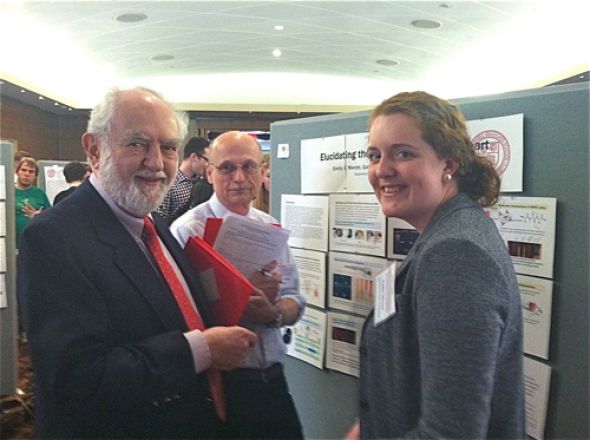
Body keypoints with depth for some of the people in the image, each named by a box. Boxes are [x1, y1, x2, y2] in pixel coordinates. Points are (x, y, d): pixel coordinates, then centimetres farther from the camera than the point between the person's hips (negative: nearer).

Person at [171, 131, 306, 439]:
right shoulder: (188, 229, -12)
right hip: (220, 381, -5)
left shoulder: (271, 228, 6)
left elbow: (294, 301, 5)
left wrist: (273, 313, -15)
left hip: (272, 378, 6)